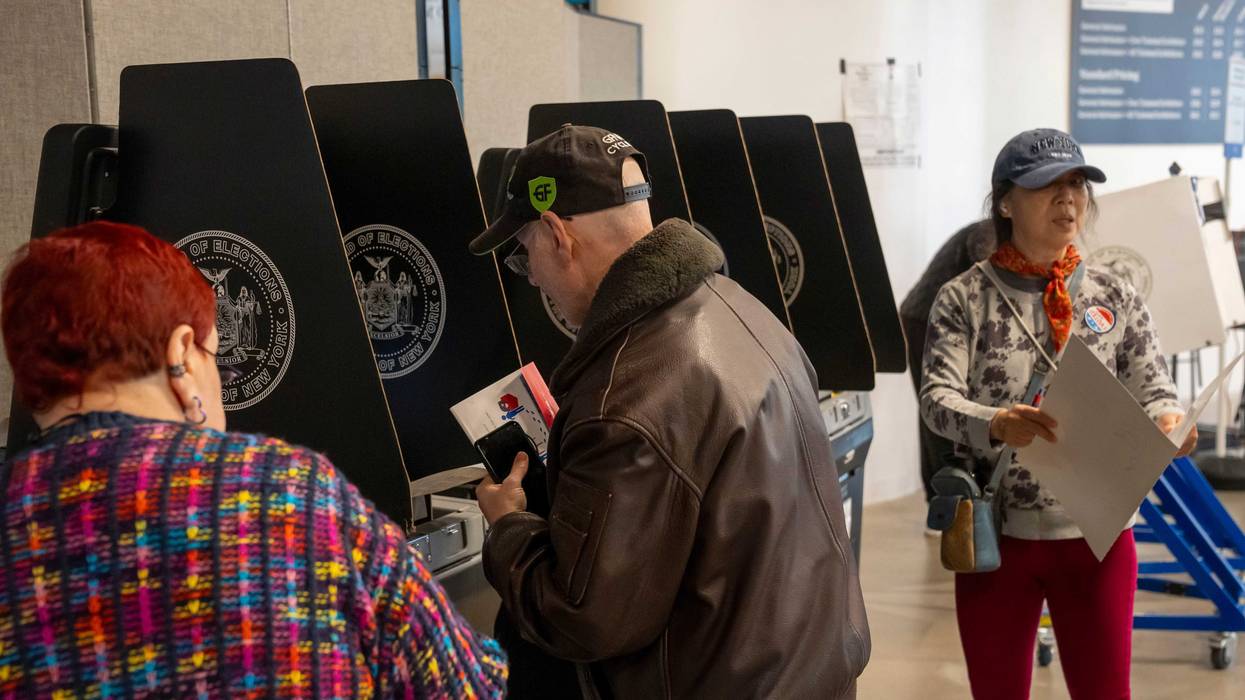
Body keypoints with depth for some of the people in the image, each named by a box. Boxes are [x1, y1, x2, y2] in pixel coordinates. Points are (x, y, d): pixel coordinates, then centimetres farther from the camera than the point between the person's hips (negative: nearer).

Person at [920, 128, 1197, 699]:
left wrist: (1168, 421, -22)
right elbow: (937, 399, -14)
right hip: (996, 533, -1)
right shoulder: (964, 298, -4)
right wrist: (995, 424, -35)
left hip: (1097, 532, 2)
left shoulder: (1114, 297, 3)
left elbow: (1154, 390, 2)